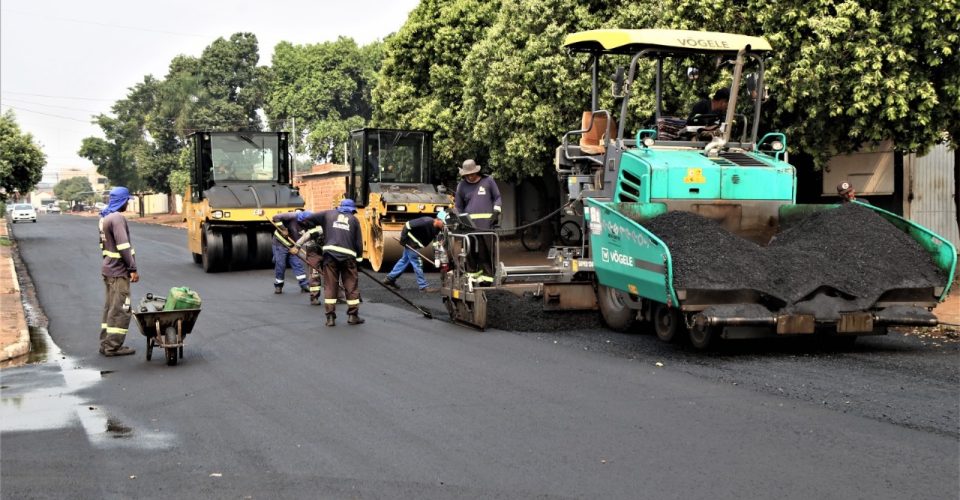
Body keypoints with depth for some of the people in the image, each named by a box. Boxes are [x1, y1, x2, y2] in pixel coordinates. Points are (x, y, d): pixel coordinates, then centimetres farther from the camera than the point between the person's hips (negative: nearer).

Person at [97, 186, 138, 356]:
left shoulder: (104, 217, 13)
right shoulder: (117, 218, -18)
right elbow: (123, 246, -23)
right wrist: (133, 268, -19)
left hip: (109, 268, 10)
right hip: (119, 271, -10)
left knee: (110, 307, 16)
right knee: (120, 309, -4)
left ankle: (106, 344, 22)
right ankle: (113, 347, -1)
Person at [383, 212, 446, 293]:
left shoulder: (436, 229, -6)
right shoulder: (426, 222, -31)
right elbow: (407, 225, -26)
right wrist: (403, 239, -23)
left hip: (416, 244, 9)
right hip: (411, 243, -9)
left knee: (405, 260, 18)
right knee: (417, 264, -5)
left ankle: (390, 278, 31)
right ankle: (424, 287, 1)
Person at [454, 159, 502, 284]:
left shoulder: (488, 180, 6)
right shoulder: (462, 186, 12)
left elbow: (497, 197, 10)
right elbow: (458, 207, 18)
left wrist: (496, 212, -2)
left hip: (486, 223, -2)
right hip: (469, 223, 2)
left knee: (485, 250, -4)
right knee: (470, 249, 2)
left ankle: (487, 274, 1)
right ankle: (472, 272, 14)